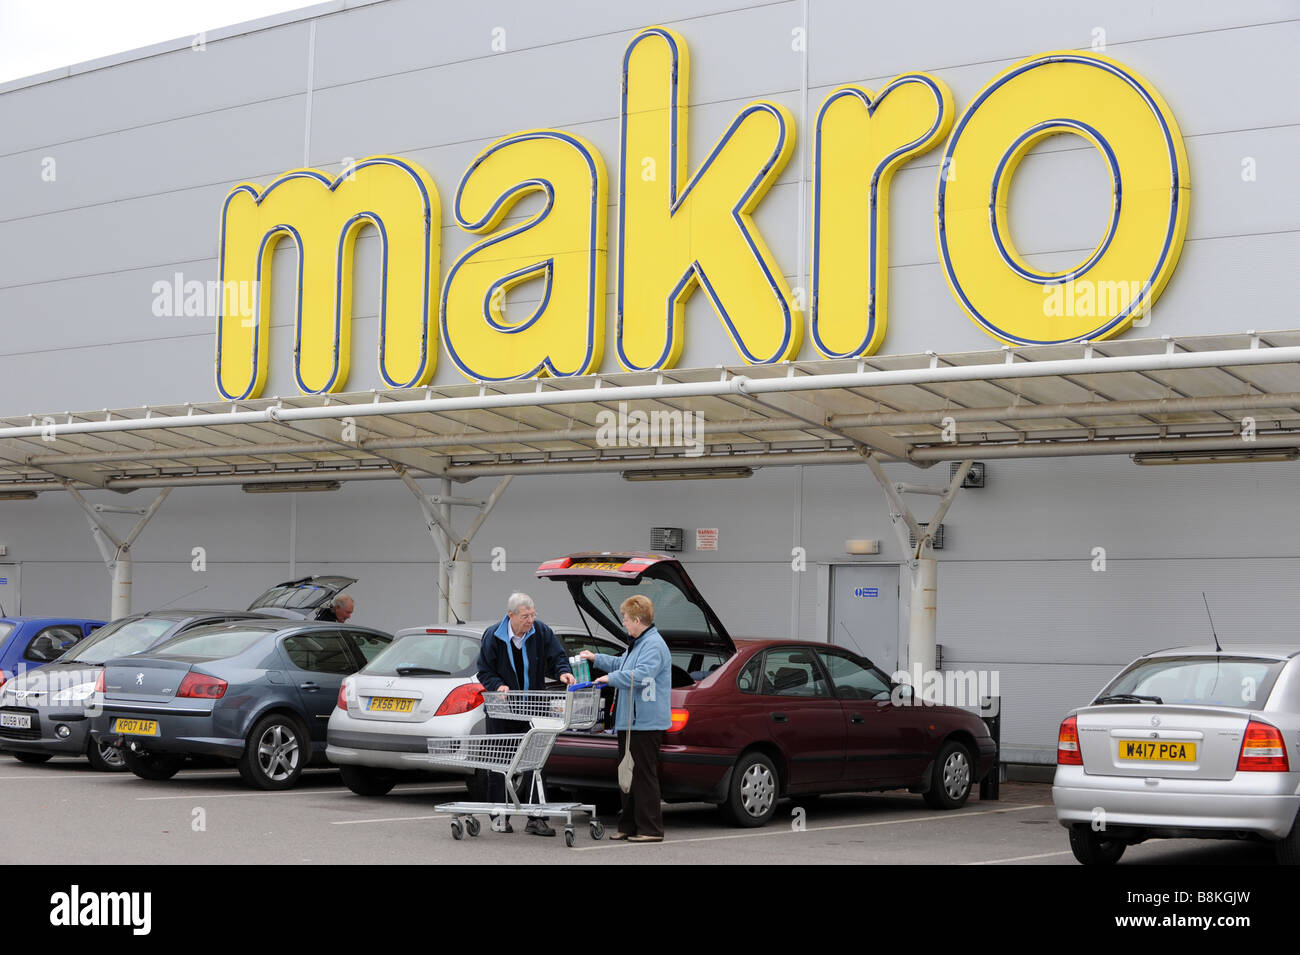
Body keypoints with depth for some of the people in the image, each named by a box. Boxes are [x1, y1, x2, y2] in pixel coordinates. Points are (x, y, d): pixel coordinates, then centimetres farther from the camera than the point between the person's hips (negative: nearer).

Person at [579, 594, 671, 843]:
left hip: (645, 723, -11)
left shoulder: (654, 645, -16)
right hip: (629, 721, 11)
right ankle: (629, 825, 21)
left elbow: (641, 676, -29)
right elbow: (622, 664, 38)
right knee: (628, 774, 14)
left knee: (644, 775, -7)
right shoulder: (638, 644, 19)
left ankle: (651, 829, -2)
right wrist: (596, 658, 42)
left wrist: (611, 678, -18)